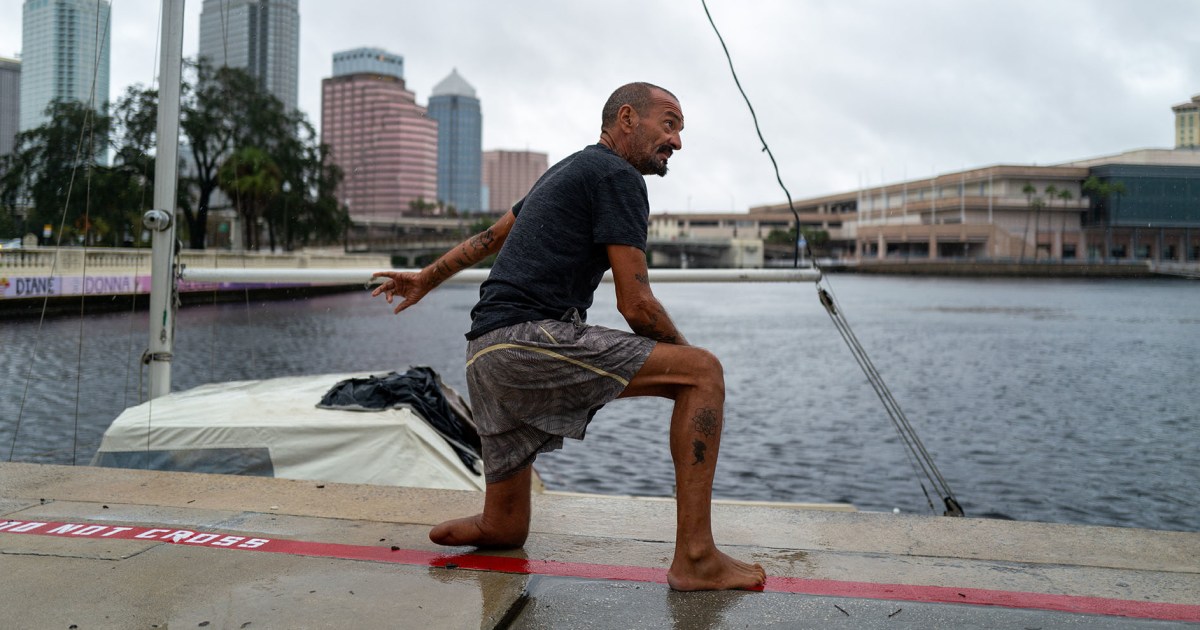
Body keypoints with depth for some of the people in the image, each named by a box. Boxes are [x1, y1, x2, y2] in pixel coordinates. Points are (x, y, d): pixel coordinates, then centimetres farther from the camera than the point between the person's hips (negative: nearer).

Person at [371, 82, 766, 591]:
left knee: (504, 533, 18)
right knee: (702, 372, -13)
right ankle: (695, 559, -16)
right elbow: (635, 304, -8)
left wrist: (427, 279, 50)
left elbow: (493, 234, 38)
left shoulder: (566, 171, 26)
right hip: (529, 339, -10)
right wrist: (683, 354, 9)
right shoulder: (618, 176, -3)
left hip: (484, 359, 10)